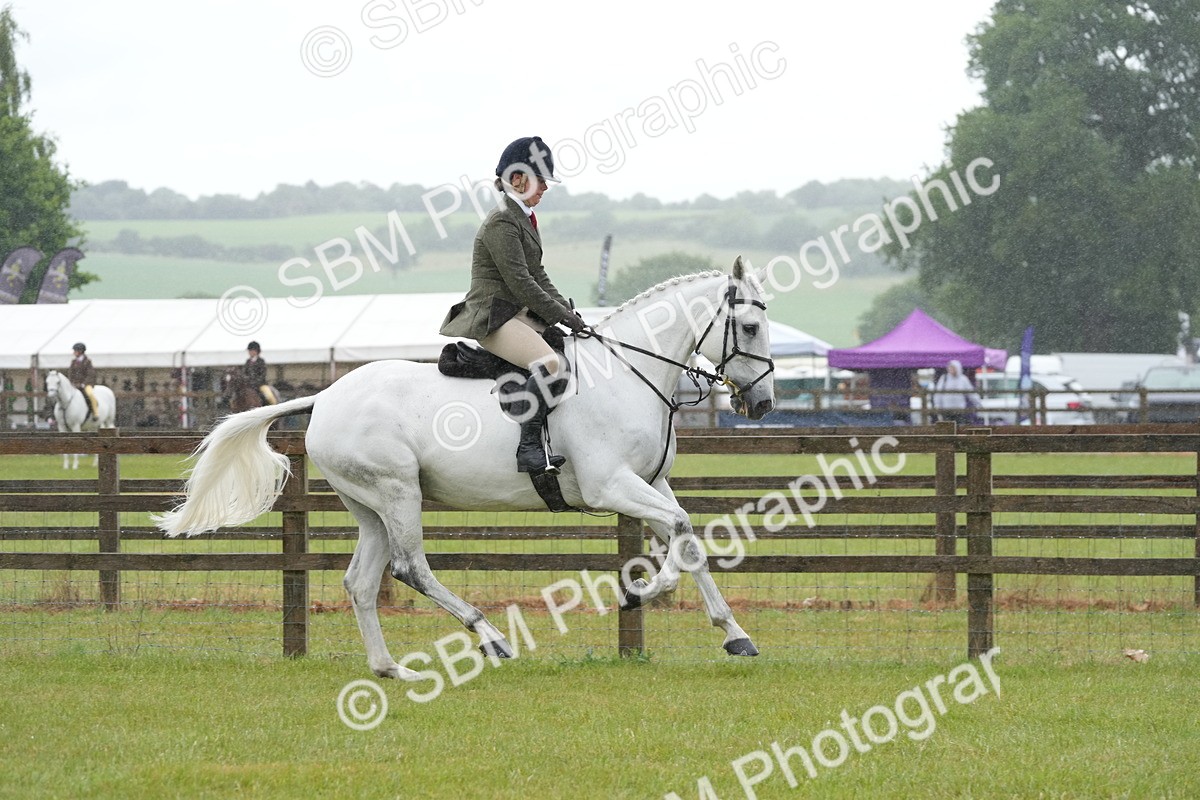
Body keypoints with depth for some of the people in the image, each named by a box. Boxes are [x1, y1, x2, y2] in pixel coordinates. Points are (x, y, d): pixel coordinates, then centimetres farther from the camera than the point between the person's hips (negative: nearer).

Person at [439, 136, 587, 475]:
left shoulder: (524, 219, 16)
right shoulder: (502, 224, -15)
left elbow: (538, 276, 20)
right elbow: (521, 284, -19)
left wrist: (569, 313, 8)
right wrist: (565, 318, -14)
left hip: (518, 315, 11)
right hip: (492, 317, -11)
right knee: (549, 362, -32)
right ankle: (529, 449, -35)